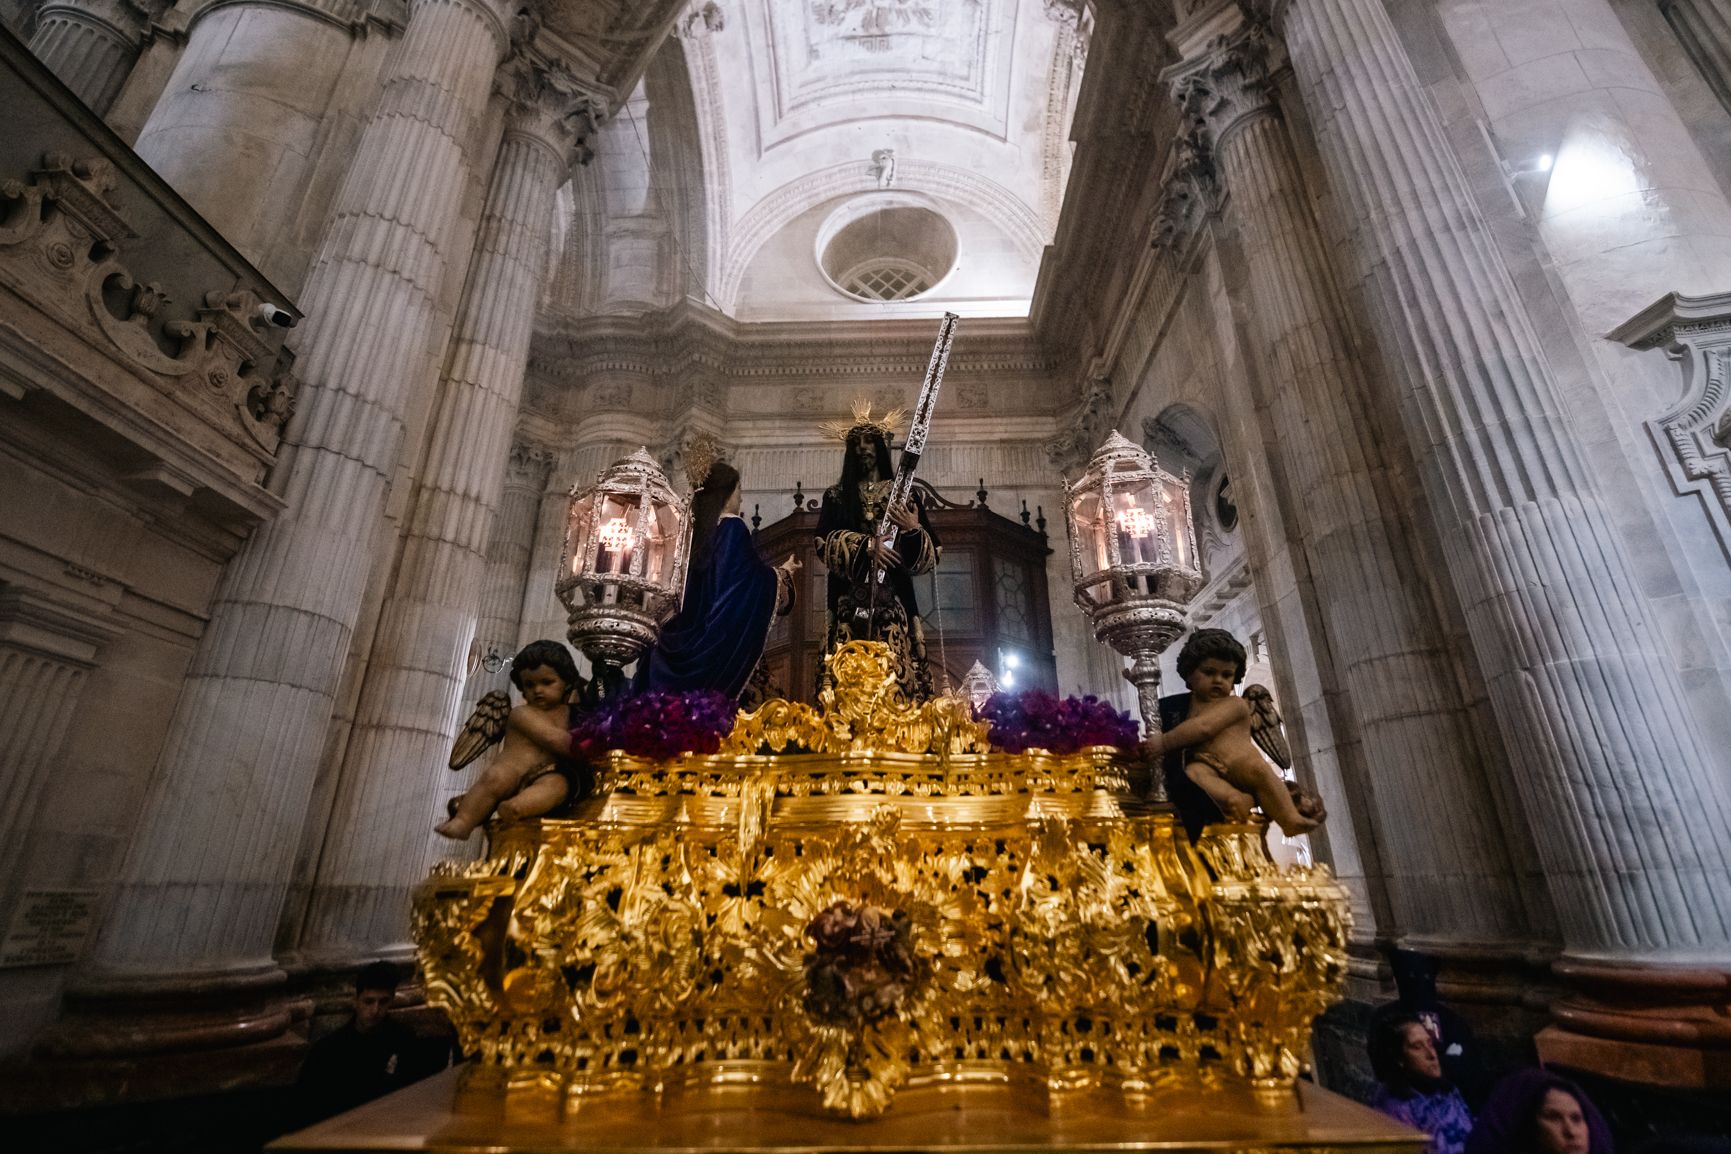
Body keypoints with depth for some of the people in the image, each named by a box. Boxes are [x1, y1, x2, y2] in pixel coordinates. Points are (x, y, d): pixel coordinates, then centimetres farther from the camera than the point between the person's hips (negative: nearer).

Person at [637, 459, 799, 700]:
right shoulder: (732, 526, -8)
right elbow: (754, 575, -8)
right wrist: (784, 572, 9)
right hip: (719, 639, -6)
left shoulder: (694, 528, 11)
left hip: (682, 634, 7)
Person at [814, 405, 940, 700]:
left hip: (894, 602, 0)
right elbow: (824, 543, -1)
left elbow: (932, 554, 6)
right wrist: (867, 546, -15)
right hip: (850, 604, 0)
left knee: (897, 677, -8)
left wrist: (915, 530, -14)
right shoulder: (836, 495, 15)